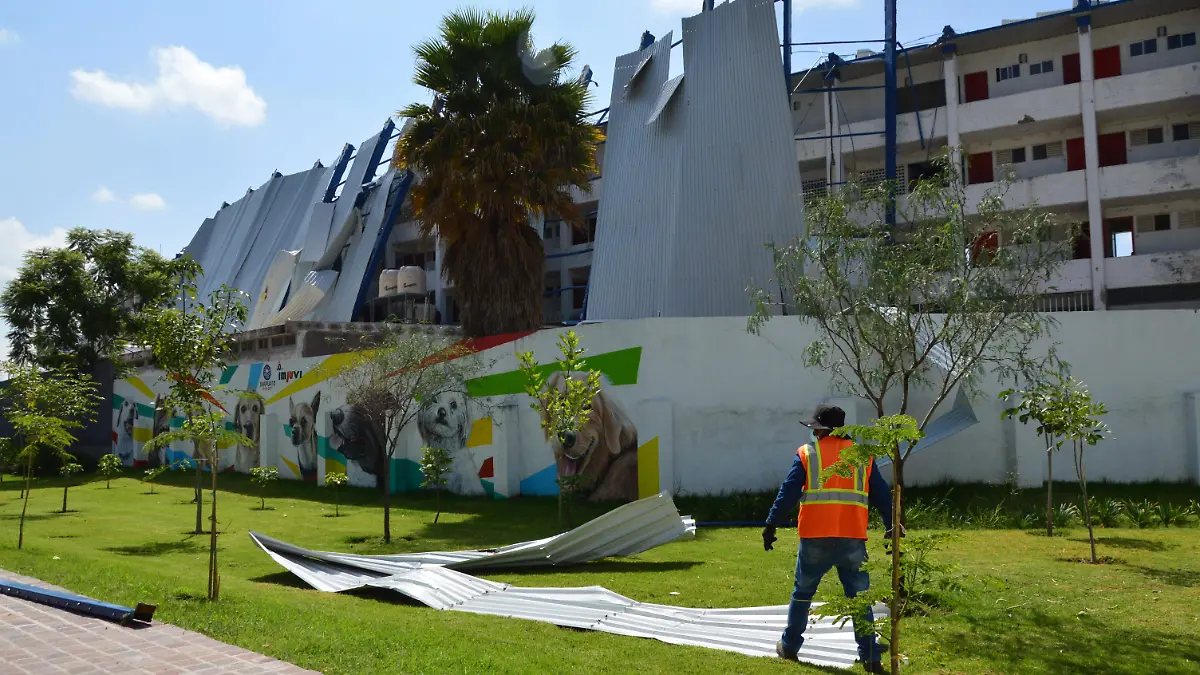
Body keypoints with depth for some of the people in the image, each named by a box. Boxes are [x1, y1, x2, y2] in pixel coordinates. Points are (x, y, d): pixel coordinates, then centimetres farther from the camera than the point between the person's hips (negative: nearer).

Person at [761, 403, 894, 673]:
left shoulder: (807, 453, 4)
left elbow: (788, 492, -2)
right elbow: (882, 496, 11)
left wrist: (771, 525, 0)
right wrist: (892, 529, 16)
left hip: (815, 539, -1)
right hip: (853, 539, 1)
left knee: (802, 593, 16)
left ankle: (789, 646, 25)